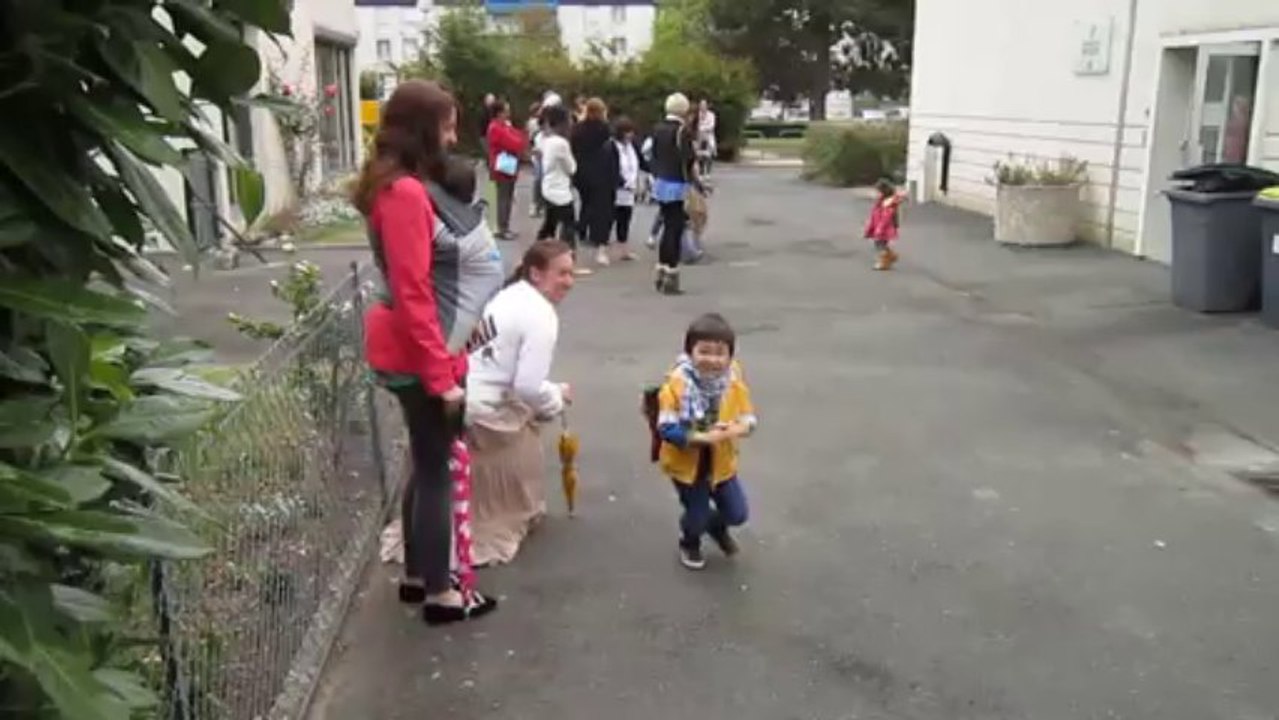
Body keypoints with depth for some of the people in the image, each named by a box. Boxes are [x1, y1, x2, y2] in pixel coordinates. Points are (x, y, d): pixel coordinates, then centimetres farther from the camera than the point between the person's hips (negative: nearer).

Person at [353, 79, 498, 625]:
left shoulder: (393, 186, 11)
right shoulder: (406, 194, -21)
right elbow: (414, 293, -24)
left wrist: (443, 357, 15)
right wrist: (442, 374, -21)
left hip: (404, 348, 10)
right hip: (416, 354, -10)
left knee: (426, 464, 20)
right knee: (436, 470, 2)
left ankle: (416, 576, 33)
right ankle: (440, 594, 16)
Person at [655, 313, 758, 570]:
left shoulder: (734, 380, -13)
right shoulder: (677, 384, -25)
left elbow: (748, 417, -7)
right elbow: (667, 430, -26)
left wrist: (739, 428, -31)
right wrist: (704, 438, -35)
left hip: (721, 462, 4)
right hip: (687, 463, -4)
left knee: (737, 514, 12)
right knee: (697, 515, 9)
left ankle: (716, 526, 50)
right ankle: (689, 543, 46)